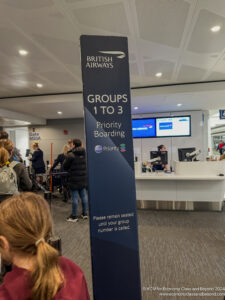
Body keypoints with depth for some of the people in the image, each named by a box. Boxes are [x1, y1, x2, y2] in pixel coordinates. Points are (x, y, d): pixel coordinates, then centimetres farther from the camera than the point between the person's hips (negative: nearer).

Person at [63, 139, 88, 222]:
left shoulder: (70, 155, -15)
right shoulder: (84, 154, 4)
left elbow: (65, 167, -6)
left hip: (74, 180, -6)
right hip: (83, 179, 6)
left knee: (75, 198, 1)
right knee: (84, 196, 14)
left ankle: (74, 216, 12)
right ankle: (85, 213, 25)